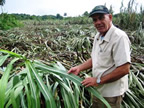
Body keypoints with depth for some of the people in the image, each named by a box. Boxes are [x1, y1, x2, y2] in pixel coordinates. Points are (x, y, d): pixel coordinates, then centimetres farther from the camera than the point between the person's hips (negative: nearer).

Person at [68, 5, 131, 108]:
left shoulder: (119, 37, -24)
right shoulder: (98, 36, 4)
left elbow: (124, 69, -28)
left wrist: (98, 80, -23)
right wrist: (79, 68, 3)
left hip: (111, 93, -8)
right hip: (98, 90, 8)